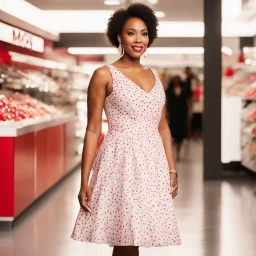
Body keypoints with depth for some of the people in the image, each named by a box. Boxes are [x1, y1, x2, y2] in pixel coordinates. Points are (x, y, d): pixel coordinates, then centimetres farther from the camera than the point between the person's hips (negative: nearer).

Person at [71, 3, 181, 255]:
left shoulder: (154, 76, 14)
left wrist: (172, 169, 10)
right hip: (121, 161, -5)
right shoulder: (104, 75, -2)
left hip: (152, 164, 5)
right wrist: (84, 181, -8)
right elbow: (93, 129, -4)